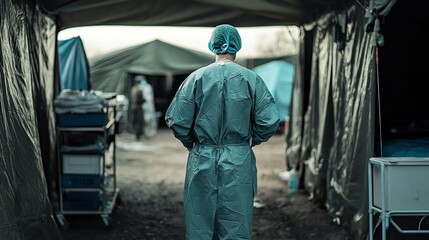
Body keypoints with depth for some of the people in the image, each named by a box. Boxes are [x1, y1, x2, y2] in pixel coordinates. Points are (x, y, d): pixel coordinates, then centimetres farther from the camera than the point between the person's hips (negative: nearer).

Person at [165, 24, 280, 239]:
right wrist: (250, 141, 11)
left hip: (202, 160, 0)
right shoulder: (251, 79, -3)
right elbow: (269, 121, -7)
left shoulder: (197, 78, -3)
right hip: (239, 162, 0)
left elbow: (176, 120, -5)